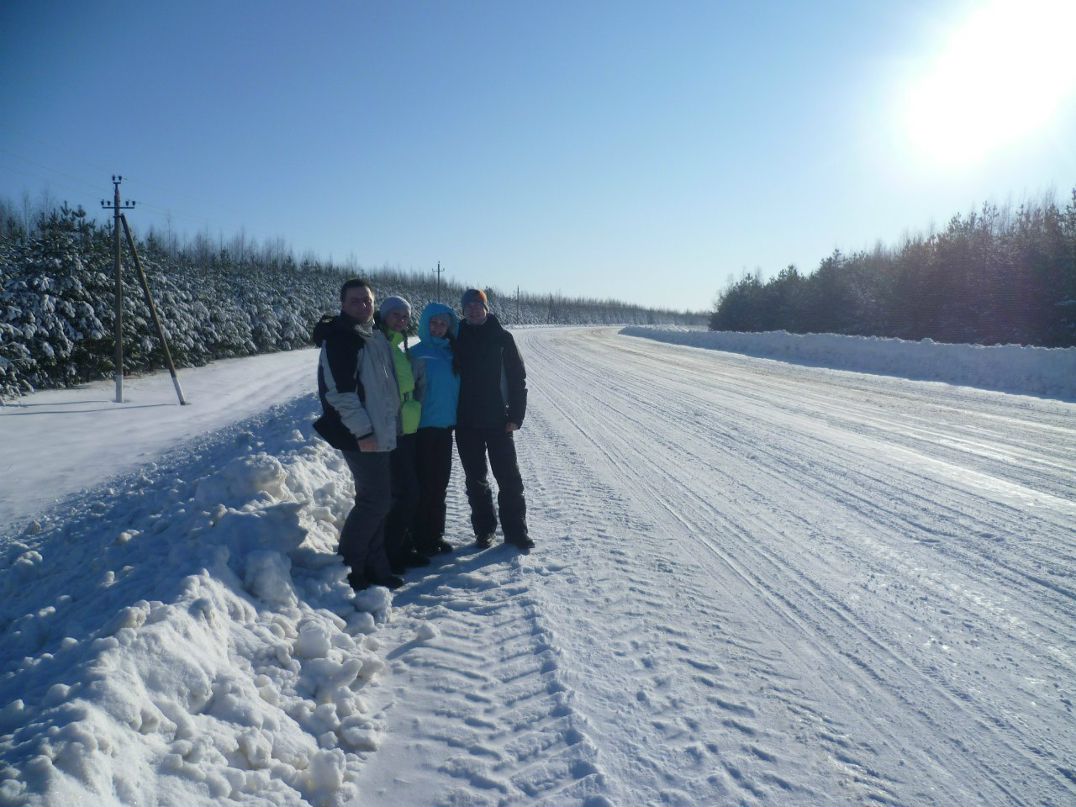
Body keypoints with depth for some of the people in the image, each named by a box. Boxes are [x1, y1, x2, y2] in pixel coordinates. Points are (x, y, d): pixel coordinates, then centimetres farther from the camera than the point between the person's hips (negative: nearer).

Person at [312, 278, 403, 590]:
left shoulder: (375, 336, 16)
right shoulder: (339, 339, -12)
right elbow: (340, 391, -20)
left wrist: (391, 422, 20)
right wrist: (362, 432, -21)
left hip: (382, 433, 9)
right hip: (360, 437, -9)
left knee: (376, 498, 12)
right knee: (375, 500, -7)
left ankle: (375, 566, 22)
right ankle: (347, 567, 6)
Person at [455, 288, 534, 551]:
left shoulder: (502, 338, -1)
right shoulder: (457, 339, 4)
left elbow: (518, 378, -2)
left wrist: (515, 416, -8)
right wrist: (451, 415, 0)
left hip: (498, 421, -2)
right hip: (466, 423, 2)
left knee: (509, 478, 1)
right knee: (475, 479, 10)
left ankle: (515, 531, 12)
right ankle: (483, 529, 22)